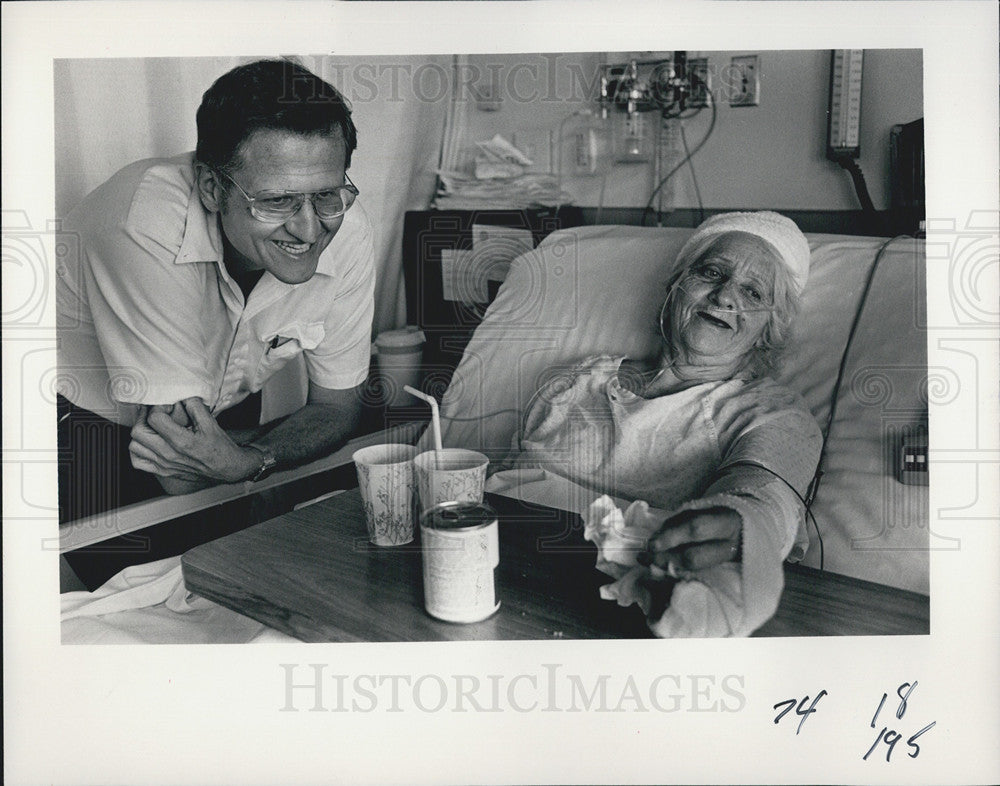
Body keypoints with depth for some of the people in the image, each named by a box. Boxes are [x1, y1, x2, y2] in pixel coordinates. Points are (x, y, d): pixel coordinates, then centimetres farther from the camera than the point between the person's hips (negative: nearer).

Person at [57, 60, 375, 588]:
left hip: (225, 418, 4)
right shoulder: (145, 227, -36)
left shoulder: (345, 233, -22)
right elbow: (180, 479, -32)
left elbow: (338, 405, -13)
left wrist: (247, 461, -30)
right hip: (81, 421, -3)